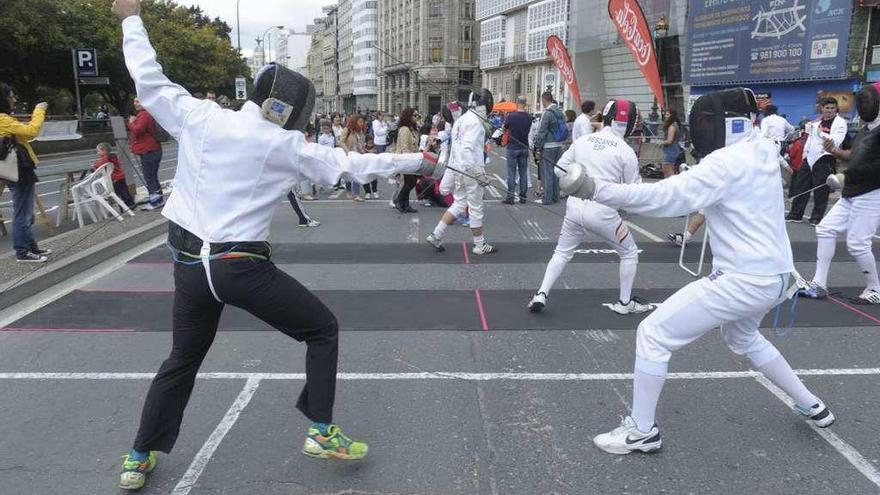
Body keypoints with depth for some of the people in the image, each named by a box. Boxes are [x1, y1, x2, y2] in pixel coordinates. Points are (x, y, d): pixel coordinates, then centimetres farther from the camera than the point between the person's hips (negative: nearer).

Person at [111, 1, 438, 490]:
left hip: (189, 262, 5)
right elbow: (355, 165, -4)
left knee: (184, 358, 25)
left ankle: (140, 458, 31)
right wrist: (414, 161, 8)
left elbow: (148, 80, 11)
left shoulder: (200, 116, 0)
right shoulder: (287, 147, -9)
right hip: (241, 267, -5)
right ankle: (321, 432, 13)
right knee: (323, 329, 13)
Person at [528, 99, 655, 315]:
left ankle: (541, 295, 9)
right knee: (629, 253, 19)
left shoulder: (582, 141, 4)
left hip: (575, 207, 4)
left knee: (562, 253, 22)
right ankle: (625, 302, 25)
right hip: (602, 212, -4)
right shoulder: (626, 151, -7)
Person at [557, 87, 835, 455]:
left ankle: (642, 430, 6)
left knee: (653, 334, -3)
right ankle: (811, 406, 44)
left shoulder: (727, 163, -19)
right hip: (772, 276, 9)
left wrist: (596, 190, -32)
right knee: (742, 338, 36)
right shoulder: (762, 152, 8)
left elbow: (665, 197, -29)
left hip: (743, 280, -9)